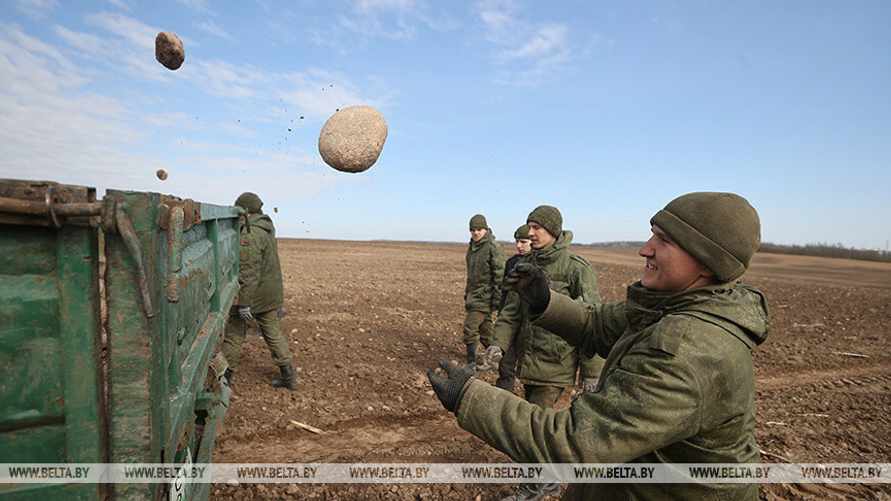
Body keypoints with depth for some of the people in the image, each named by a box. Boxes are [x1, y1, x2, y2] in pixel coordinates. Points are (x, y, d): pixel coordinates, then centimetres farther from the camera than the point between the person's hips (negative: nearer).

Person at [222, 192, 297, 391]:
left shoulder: (250, 234, -20)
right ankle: (289, 376, 15)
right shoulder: (266, 227, 9)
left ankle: (225, 376, 21)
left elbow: (248, 272, -24)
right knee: (273, 331, 13)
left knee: (233, 334, 8)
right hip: (270, 293, 8)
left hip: (251, 293, -8)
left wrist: (244, 303, -23)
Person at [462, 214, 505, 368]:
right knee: (485, 329, 16)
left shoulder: (492, 247, -14)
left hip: (485, 295, -8)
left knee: (470, 328, -10)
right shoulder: (472, 247, 11)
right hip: (474, 293, 8)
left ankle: (471, 364, 0)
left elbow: (500, 274, -16)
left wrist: (497, 299, -19)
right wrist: (467, 294, 22)